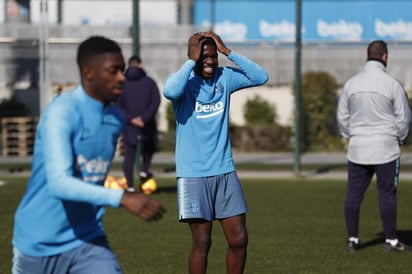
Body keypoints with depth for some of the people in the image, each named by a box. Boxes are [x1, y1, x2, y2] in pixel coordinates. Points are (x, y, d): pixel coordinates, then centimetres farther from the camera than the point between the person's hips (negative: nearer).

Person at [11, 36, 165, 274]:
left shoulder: (116, 119, 2)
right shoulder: (61, 112, -20)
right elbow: (59, 183, -33)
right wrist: (122, 198, -42)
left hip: (88, 242, 5)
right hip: (38, 243, -5)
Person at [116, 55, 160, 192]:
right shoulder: (149, 82, 2)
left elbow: (118, 105, -6)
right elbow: (156, 102, -8)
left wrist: (131, 119, -12)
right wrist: (144, 118, -13)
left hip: (129, 126, 0)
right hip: (147, 125, 0)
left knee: (129, 156, 4)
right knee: (148, 150, 24)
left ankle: (130, 186, -2)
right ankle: (144, 171, 4)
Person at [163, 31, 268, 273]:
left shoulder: (225, 77, 5)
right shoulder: (185, 81, -7)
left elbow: (261, 77, -5)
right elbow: (170, 91, -30)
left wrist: (227, 51, -9)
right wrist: (191, 61, -19)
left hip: (225, 171, 4)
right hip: (193, 174, -4)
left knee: (239, 239, 3)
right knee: (202, 242, -3)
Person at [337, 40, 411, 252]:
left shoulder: (351, 84, 3)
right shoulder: (392, 84, -8)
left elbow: (342, 116, 9)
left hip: (357, 147, 3)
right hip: (385, 147, -3)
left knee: (354, 194, 7)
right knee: (387, 194, 1)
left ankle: (352, 239, 10)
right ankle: (391, 240, 4)